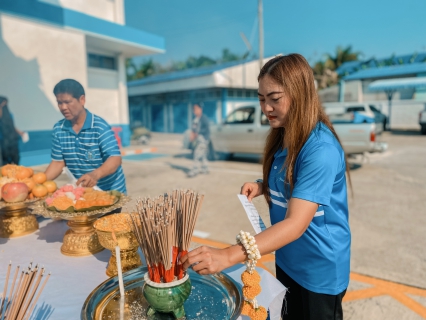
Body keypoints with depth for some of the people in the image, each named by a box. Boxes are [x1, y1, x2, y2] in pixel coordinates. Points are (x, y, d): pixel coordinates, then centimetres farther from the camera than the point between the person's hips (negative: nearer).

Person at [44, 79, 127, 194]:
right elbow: (58, 162, 5)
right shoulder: (58, 129, 0)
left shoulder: (100, 126, -16)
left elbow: (115, 158, -25)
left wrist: (95, 174, -43)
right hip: (81, 191, 4)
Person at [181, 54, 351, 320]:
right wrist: (262, 187, -8)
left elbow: (296, 224, -34)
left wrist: (228, 256, -42)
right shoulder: (283, 138, -2)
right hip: (287, 260, 7)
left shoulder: (321, 149, -28)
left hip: (320, 268, -7)